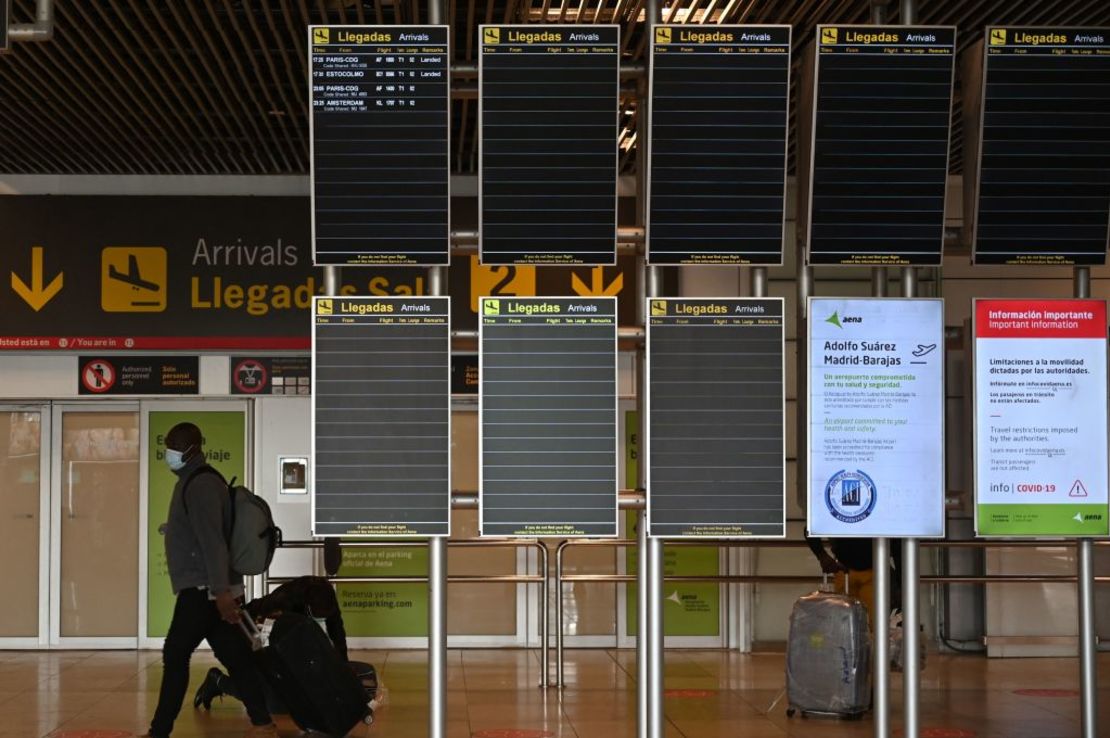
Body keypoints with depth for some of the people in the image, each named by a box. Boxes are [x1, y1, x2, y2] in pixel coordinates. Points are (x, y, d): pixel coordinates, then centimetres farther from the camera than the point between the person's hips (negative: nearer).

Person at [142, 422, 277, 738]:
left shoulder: (201, 484, -14)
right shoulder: (194, 481, 19)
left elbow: (212, 540, -22)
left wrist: (221, 591, -27)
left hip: (204, 589, -10)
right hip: (209, 589, 10)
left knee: (175, 654, -3)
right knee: (235, 657, 6)